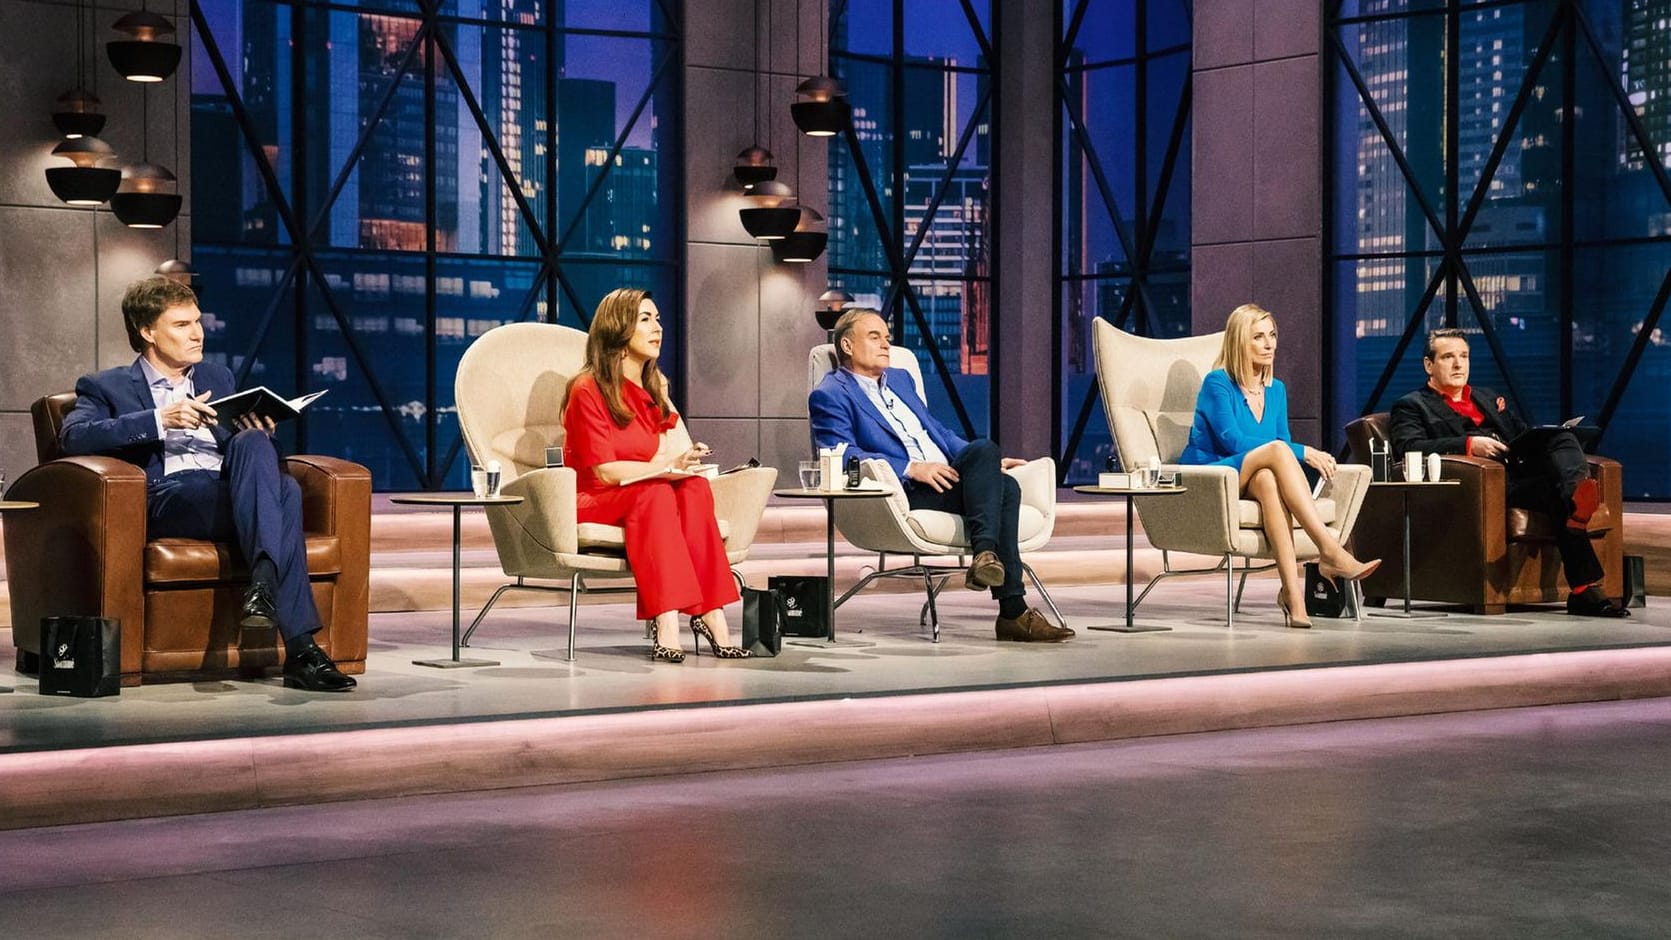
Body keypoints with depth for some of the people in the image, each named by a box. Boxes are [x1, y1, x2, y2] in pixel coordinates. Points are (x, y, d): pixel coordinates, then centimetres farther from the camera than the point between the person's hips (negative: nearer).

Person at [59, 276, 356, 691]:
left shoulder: (217, 378, 29)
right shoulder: (107, 387, 14)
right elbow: (73, 436, -6)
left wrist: (259, 435, -1)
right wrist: (160, 419, -17)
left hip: (233, 495, 4)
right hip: (166, 497, -4)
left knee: (258, 452, -33)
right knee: (282, 491, -33)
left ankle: (264, 581, -46)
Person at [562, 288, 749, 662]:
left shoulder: (654, 388, 15)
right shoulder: (588, 389, -9)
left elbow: (671, 450, 8)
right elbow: (605, 471, -15)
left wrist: (683, 460, -16)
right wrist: (666, 467, -25)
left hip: (646, 497, 6)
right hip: (593, 502, -6)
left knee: (694, 487, -27)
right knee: (654, 492, -37)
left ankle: (710, 614, -39)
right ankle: (667, 627, -48)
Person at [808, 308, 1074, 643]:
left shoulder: (900, 379, 29)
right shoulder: (830, 396, 2)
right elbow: (842, 455, -12)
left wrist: (988, 463, 15)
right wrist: (912, 468, -21)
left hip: (946, 479, 7)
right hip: (901, 493, -7)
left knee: (1005, 486, -25)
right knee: (984, 449, -28)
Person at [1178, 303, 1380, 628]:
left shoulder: (1276, 390, 14)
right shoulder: (1217, 383, -6)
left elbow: (1284, 449, 10)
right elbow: (1232, 441, -18)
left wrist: (1312, 457, -15)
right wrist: (1301, 452, -21)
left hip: (1251, 482, 5)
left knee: (1267, 479, -36)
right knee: (1276, 450, -33)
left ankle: (1292, 588, -50)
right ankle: (1330, 551, -42)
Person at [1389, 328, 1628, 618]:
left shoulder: (1490, 399, 38)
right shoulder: (1411, 406, 15)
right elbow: (1408, 448, -5)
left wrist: (1541, 439, 1)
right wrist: (1469, 445, -20)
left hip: (1520, 469, 6)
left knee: (1563, 439, -28)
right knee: (1554, 489, -34)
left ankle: (1577, 493, -59)